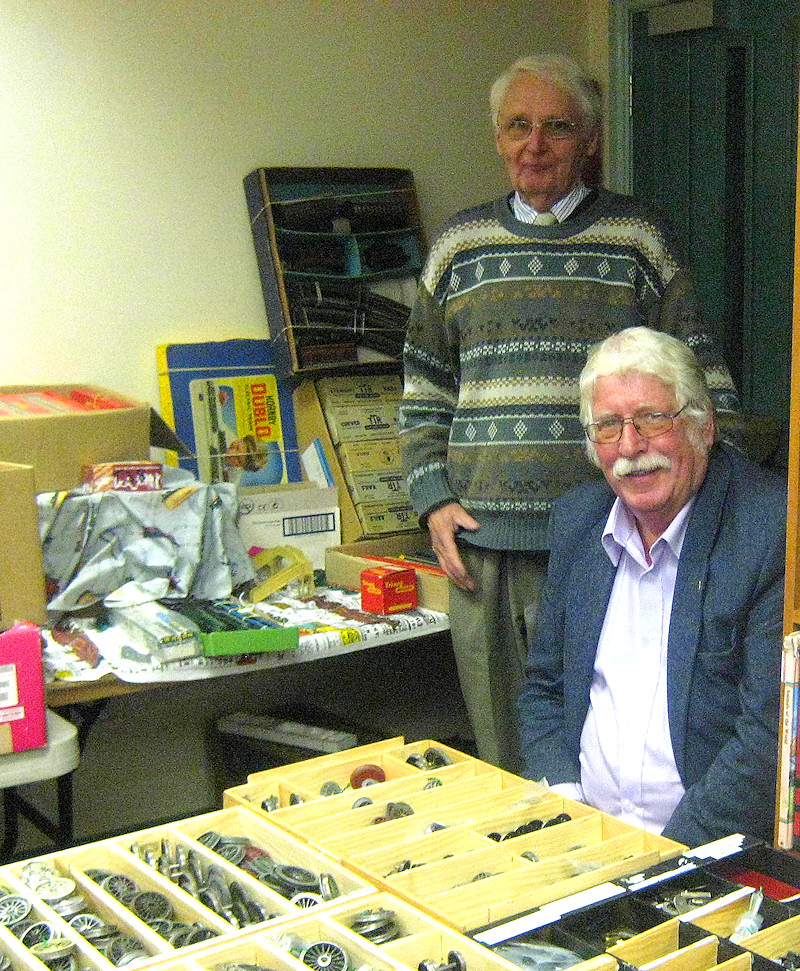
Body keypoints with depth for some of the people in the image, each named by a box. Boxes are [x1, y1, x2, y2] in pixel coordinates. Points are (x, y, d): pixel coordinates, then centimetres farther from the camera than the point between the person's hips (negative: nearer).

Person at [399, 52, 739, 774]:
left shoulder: (639, 242, 6)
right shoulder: (460, 246, 13)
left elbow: (704, 388, 6)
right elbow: (423, 391, 17)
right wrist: (434, 502, 5)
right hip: (484, 541, 3)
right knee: (502, 755, 10)